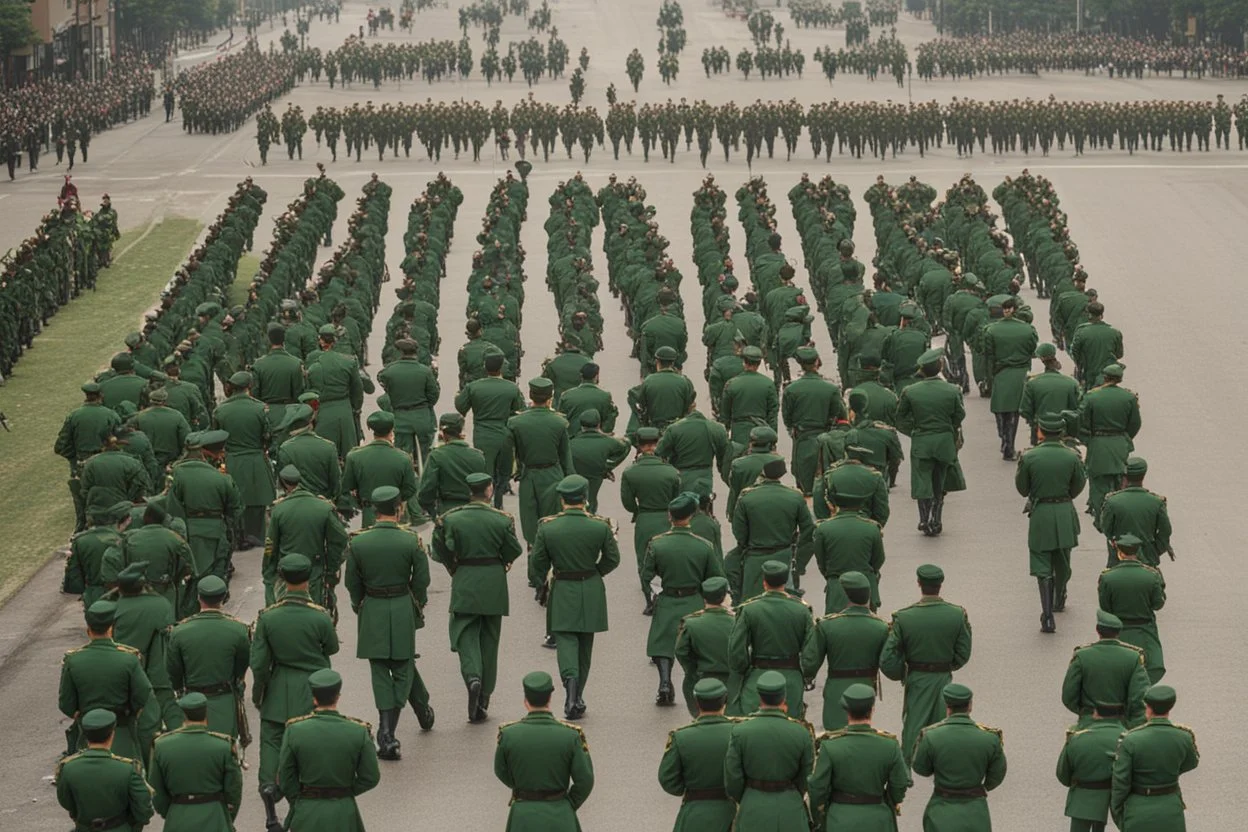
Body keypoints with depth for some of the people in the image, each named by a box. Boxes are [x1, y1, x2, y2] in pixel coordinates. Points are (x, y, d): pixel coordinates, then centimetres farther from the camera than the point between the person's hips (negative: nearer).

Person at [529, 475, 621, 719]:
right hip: (591, 592, 1)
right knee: (585, 644, 14)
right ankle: (578, 698, 23)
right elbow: (612, 559, 0)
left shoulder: (547, 527, -11)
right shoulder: (600, 526, -10)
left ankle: (571, 686, -23)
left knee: (566, 640, 1)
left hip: (562, 591, -1)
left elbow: (537, 563, -3)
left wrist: (540, 587, 15)